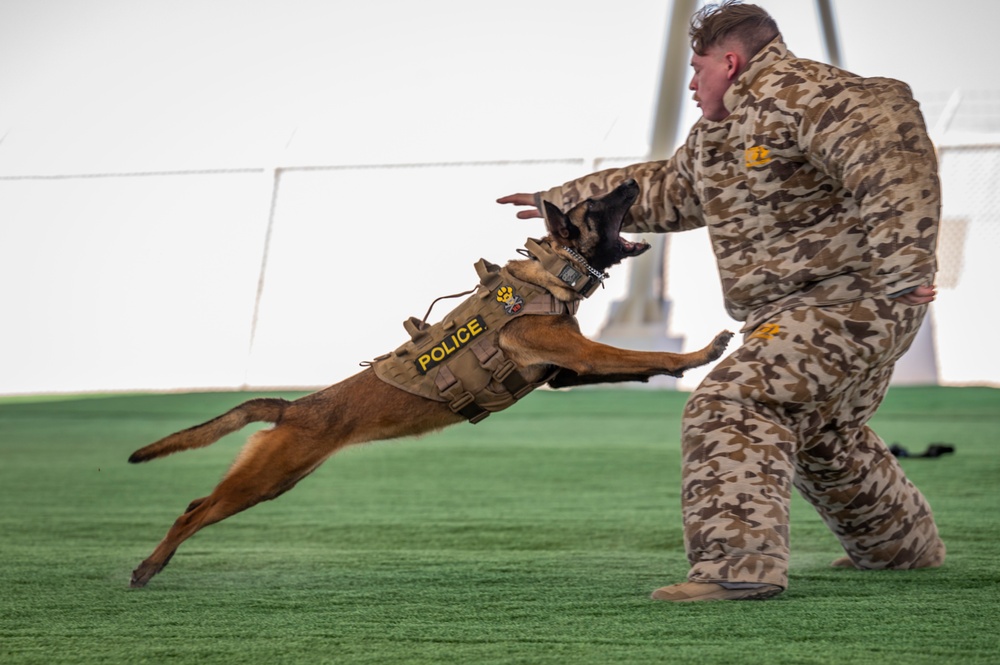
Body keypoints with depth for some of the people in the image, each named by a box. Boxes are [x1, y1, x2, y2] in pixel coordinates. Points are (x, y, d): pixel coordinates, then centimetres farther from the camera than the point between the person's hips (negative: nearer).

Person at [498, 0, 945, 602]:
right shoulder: (716, 135, 16)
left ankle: (739, 565, -31)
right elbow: (663, 191, 32)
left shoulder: (802, 95, -18)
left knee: (735, 404, -22)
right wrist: (564, 200, 33)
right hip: (795, 308, 11)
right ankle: (907, 548, 47)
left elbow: (889, 145, -31)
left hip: (857, 298, -11)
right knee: (823, 437, 27)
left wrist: (902, 266, -36)